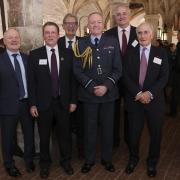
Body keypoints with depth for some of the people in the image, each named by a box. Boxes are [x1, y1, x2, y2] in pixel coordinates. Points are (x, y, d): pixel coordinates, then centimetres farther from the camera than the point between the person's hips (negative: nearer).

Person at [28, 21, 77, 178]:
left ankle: (66, 161, 35)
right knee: (44, 136, 13)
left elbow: (72, 79, 3)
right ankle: (45, 163, 35)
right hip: (43, 103, -1)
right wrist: (32, 104, -7)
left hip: (63, 102, 1)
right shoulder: (34, 54, -2)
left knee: (64, 134, 13)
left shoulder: (67, 54, 2)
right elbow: (31, 81, -3)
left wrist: (73, 100, 0)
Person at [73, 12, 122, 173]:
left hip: (109, 92, 1)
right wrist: (92, 87, -13)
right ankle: (89, 159, 27)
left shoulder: (113, 42, 4)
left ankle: (107, 159, 29)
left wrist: (106, 86, -13)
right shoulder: (81, 44, 1)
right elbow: (77, 70, -4)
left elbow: (118, 69, 0)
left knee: (108, 128, 11)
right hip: (89, 93, -1)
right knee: (90, 128, 9)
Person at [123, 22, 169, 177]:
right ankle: (133, 159, 34)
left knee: (155, 133, 9)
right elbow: (126, 76, -3)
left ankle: (152, 162, 32)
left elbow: (164, 77, -4)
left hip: (154, 100, 0)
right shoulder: (130, 53, 5)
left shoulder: (161, 53, 3)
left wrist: (150, 93, -17)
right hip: (134, 99, 0)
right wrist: (138, 93, -15)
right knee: (134, 133, 9)